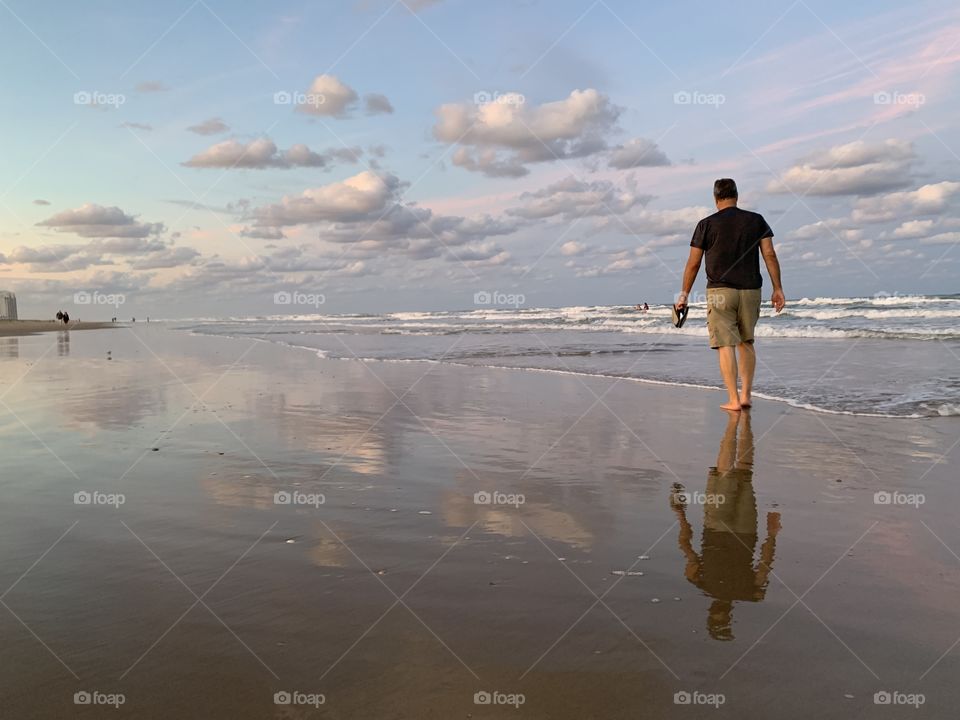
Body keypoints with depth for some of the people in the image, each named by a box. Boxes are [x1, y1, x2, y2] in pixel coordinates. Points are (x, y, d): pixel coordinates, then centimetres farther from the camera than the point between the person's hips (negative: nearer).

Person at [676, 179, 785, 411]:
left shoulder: (706, 224, 0)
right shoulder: (756, 220, 6)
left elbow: (693, 264, 0)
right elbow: (770, 255, 1)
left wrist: (684, 294, 9)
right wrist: (778, 289, 4)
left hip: (719, 291, -3)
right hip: (750, 290, 3)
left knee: (725, 345, -2)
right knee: (746, 342, 16)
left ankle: (733, 400, -5)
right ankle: (746, 394, 14)